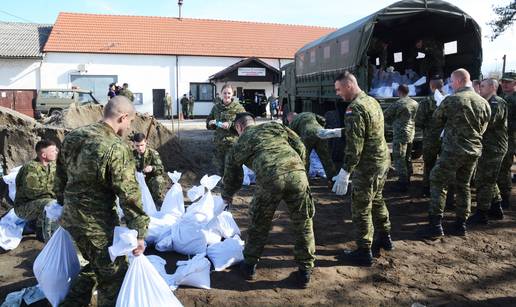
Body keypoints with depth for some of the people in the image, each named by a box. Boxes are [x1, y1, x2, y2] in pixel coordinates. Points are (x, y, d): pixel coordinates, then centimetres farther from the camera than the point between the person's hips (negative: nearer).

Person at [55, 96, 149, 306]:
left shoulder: (72, 137, 1)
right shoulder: (117, 148, -23)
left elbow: (60, 175, 13)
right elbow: (129, 194, -22)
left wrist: (64, 203, 27)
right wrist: (139, 232, -15)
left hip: (70, 218, 8)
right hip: (97, 225, -8)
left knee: (95, 265, 29)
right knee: (113, 276, 11)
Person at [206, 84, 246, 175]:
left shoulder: (238, 107, -3)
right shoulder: (216, 107, 10)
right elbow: (208, 121, 19)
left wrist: (230, 124, -21)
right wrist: (210, 123, -4)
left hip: (233, 143, -4)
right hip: (218, 143, 4)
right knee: (220, 168, 14)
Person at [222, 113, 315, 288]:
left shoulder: (239, 145, 25)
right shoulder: (274, 126, 27)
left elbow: (231, 175, 36)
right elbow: (300, 147, 18)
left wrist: (227, 197, 54)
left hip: (269, 179, -1)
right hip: (296, 173, 1)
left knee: (259, 223, 21)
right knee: (303, 224, 17)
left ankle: (250, 265, 37)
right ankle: (305, 270, 25)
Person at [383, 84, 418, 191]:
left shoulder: (398, 103, -16)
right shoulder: (415, 103, 6)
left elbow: (385, 116, -9)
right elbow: (416, 118, 15)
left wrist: (393, 122, 9)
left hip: (400, 135, -8)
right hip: (411, 134, 8)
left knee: (399, 159, -2)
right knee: (407, 158, 19)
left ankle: (403, 183, -1)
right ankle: (407, 179, 31)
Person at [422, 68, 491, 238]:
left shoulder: (451, 100, -12)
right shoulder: (484, 103, 5)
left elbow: (436, 121, 2)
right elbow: (483, 128, 14)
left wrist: (439, 130, 21)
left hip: (453, 150, -6)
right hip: (474, 151, 6)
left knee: (438, 183, 2)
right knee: (463, 186, 16)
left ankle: (435, 225, -2)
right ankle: (460, 225, 21)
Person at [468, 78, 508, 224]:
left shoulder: (497, 104, -15)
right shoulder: (490, 103, 18)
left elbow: (487, 123, -27)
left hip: (492, 149, -10)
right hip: (490, 147, 10)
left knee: (483, 181, -6)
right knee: (489, 180, 19)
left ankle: (481, 214, 1)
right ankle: (496, 209, 30)